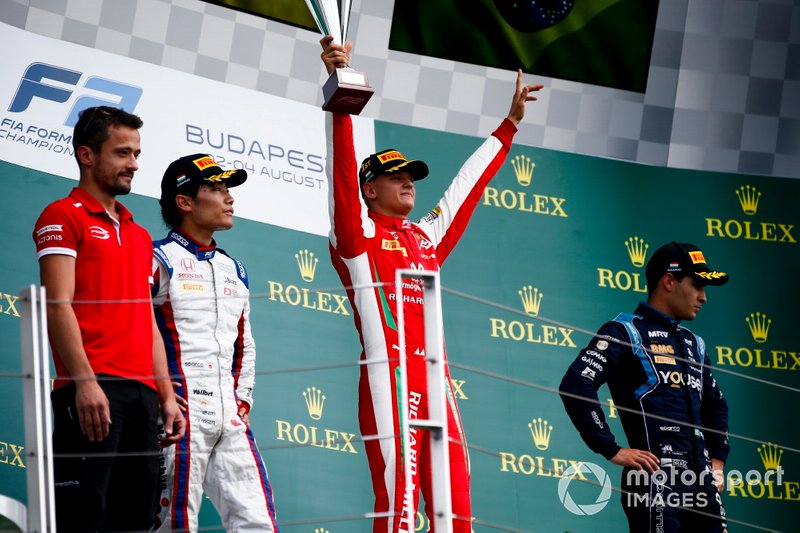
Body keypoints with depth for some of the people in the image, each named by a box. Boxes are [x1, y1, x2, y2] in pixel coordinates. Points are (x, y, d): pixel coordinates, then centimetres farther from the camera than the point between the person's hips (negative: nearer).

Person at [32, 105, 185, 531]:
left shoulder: (139, 236, 25)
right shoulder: (64, 216, 3)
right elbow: (58, 305, -8)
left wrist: (167, 396, 15)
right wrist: (84, 381, -19)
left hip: (143, 395, 7)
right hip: (93, 390, -7)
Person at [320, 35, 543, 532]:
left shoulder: (428, 237, 24)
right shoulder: (356, 234, 7)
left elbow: (471, 182, 34)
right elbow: (343, 164, -5)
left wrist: (510, 123, 41)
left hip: (437, 378, 7)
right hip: (389, 376, -7)